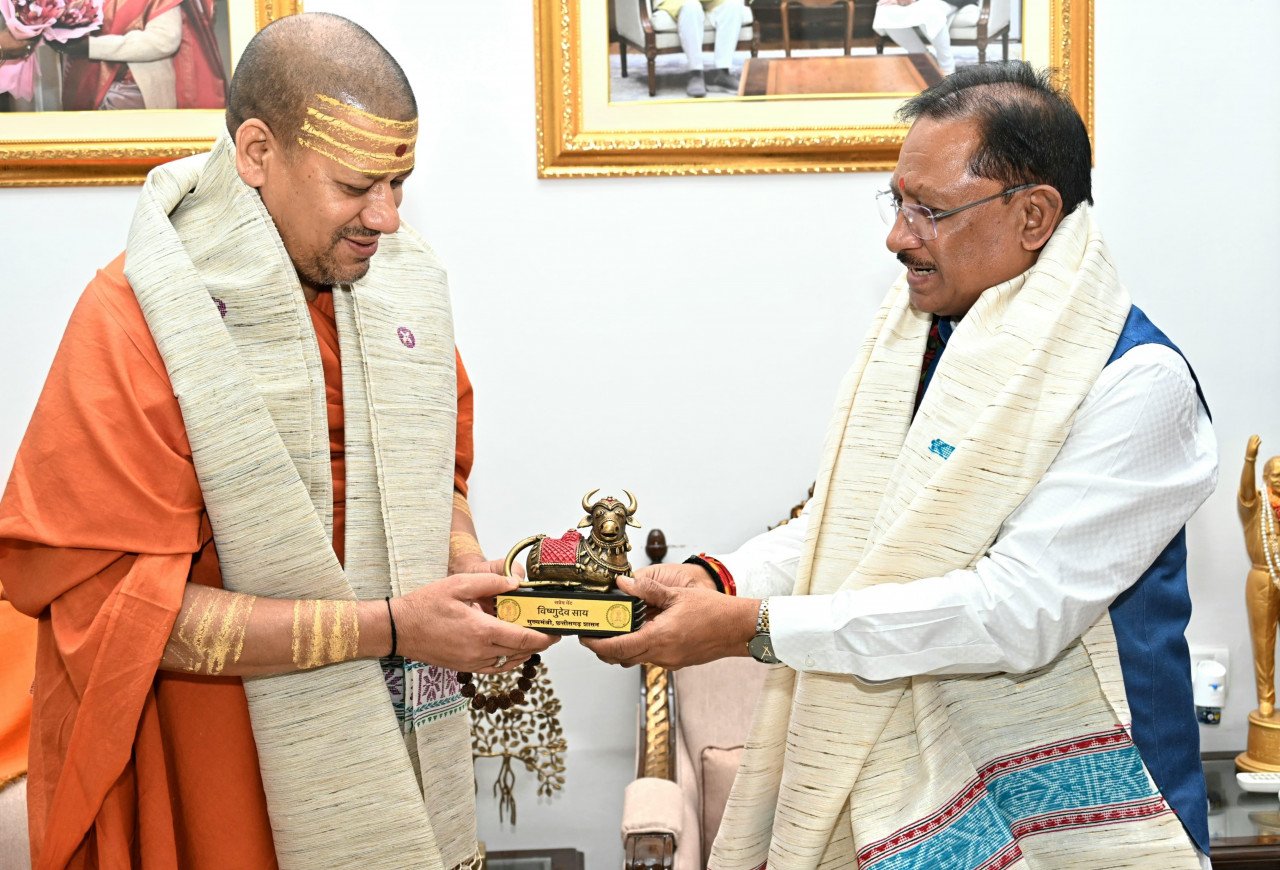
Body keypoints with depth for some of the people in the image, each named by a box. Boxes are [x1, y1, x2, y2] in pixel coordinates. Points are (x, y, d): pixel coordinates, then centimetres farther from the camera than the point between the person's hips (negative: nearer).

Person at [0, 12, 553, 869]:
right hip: (223, 782, -5)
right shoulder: (136, 319, -18)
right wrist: (388, 627, -23)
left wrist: (469, 573, -7)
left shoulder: (402, 281, 1)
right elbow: (112, 603, -20)